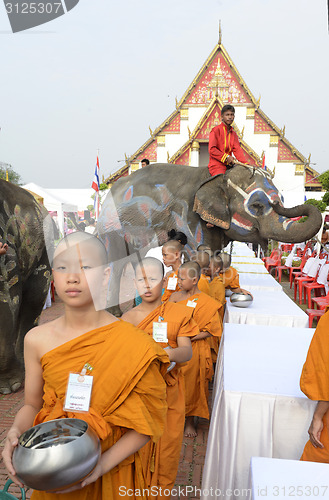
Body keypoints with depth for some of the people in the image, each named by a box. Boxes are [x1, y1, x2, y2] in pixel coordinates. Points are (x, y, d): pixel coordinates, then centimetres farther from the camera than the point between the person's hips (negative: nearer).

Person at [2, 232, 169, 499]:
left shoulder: (136, 344, -22)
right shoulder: (37, 340, -12)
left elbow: (148, 421, -12)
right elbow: (32, 405, 0)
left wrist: (105, 462, -21)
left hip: (114, 473, -2)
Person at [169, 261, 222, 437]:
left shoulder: (207, 302, -10)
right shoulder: (175, 297, 1)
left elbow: (209, 331, -8)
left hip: (194, 350, -3)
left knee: (191, 384, 10)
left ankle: (190, 421, 31)